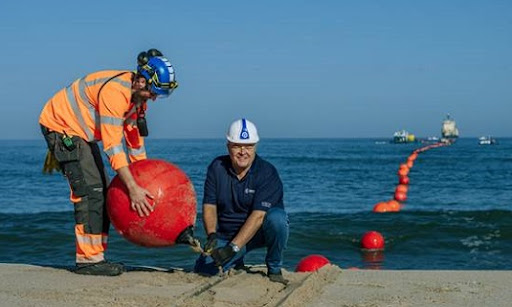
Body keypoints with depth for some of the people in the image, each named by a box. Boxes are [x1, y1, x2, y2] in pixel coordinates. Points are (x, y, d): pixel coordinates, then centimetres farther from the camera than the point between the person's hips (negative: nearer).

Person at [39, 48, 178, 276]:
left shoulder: (138, 96, 0)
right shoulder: (115, 91, -30)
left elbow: (135, 140, 10)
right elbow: (112, 145, -33)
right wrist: (132, 188, -34)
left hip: (81, 132, 10)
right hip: (61, 125, -10)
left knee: (102, 192, 7)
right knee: (90, 190, -17)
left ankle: (96, 256, 10)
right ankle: (88, 259, -15)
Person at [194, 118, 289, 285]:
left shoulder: (267, 173, -17)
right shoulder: (217, 167, -5)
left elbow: (258, 216, -26)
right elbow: (209, 206, -7)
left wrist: (233, 248, -34)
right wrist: (212, 236, -26)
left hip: (260, 232, -3)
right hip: (226, 234, 3)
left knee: (276, 217, -35)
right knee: (203, 269, -15)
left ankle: (274, 270, -12)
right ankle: (236, 265, 19)